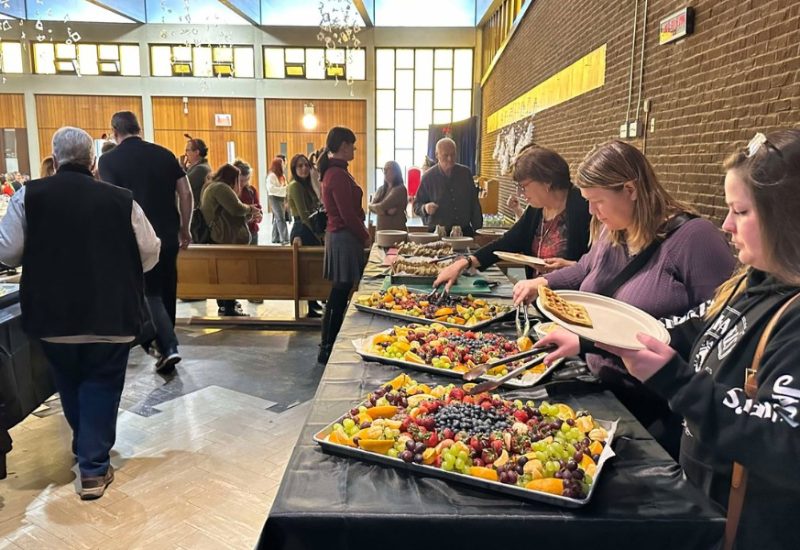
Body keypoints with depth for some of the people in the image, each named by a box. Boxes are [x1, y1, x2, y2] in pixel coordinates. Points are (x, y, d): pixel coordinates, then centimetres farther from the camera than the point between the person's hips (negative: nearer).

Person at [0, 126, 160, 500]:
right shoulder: (120, 199, -7)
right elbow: (150, 253, -1)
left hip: (53, 314, 2)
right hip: (111, 314, -2)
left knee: (70, 385, 22)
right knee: (100, 387, 10)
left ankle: (86, 450, 41)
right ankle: (93, 468, 12)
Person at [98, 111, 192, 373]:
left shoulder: (108, 160, -5)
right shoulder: (164, 154, 5)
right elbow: (186, 194, 2)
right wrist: (184, 229, 11)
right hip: (169, 235, 4)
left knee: (150, 293, 5)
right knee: (166, 291, 16)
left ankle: (169, 347, -7)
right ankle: (164, 342, 29)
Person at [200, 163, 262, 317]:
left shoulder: (211, 187, 22)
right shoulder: (220, 187, -12)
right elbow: (237, 209, -20)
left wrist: (250, 214, 19)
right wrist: (250, 209, 0)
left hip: (220, 238, 11)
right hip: (227, 238, -11)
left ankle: (224, 304, 25)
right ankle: (229, 308, -2)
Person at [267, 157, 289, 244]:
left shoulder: (281, 175, 15)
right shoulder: (271, 175, -12)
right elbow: (270, 188, -20)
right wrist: (282, 188, -21)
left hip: (281, 199, 8)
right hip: (275, 199, -8)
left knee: (277, 219, 11)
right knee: (281, 219, -13)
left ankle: (276, 238, 17)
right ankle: (284, 239, -16)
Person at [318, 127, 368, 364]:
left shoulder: (334, 171, 13)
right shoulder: (338, 175, -18)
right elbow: (348, 215, -20)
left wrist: (361, 235, 13)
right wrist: (365, 236, -7)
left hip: (339, 235, 10)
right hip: (344, 238, -10)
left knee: (340, 294, 16)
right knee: (339, 295, -2)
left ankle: (330, 345, 25)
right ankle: (327, 349, 8)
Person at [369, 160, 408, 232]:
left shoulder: (400, 189, -10)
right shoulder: (381, 189, 14)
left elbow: (381, 207, -15)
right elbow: (371, 206, 0)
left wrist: (372, 205, 5)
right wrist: (386, 211, -15)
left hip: (397, 231, -7)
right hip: (381, 230, 7)